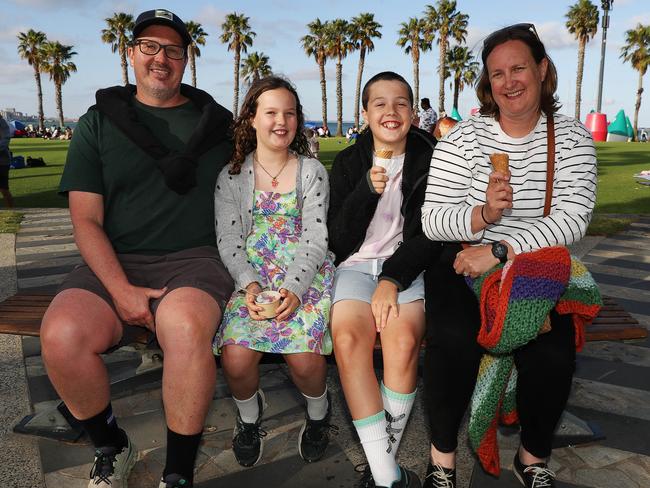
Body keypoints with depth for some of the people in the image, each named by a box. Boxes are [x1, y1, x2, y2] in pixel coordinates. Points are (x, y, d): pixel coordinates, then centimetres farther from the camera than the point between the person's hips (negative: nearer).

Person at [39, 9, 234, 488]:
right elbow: (86, 220, 3)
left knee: (186, 327, -35)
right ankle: (112, 448, 4)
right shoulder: (99, 121, 11)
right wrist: (120, 289, -12)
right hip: (115, 263, 2)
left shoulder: (217, 122, 13)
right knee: (61, 335, -27)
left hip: (194, 258, -1)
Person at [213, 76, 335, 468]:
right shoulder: (232, 176, 9)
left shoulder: (312, 171, 6)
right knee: (236, 357, -22)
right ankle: (249, 414, 14)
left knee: (305, 357, -23)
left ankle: (319, 411, 13)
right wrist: (250, 284, -17)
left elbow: (315, 240, -2)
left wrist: (293, 288, -18)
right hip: (251, 275, 1)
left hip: (305, 274, -1)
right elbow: (229, 240, 1)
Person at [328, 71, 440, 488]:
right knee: (348, 339, -30)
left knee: (403, 341, -32)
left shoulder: (428, 159, 5)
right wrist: (367, 190, -14)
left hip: (408, 266, -1)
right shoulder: (348, 162, 8)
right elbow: (340, 240, 1)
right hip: (357, 265, 1)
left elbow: (429, 235, 0)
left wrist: (392, 280, -14)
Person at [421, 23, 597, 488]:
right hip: (465, 265, -1)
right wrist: (483, 214, -27)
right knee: (454, 339, -28)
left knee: (553, 356, -22)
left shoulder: (572, 138, 1)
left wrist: (499, 251, -22)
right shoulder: (463, 137, -3)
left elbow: (573, 219, -11)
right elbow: (432, 220, -7)